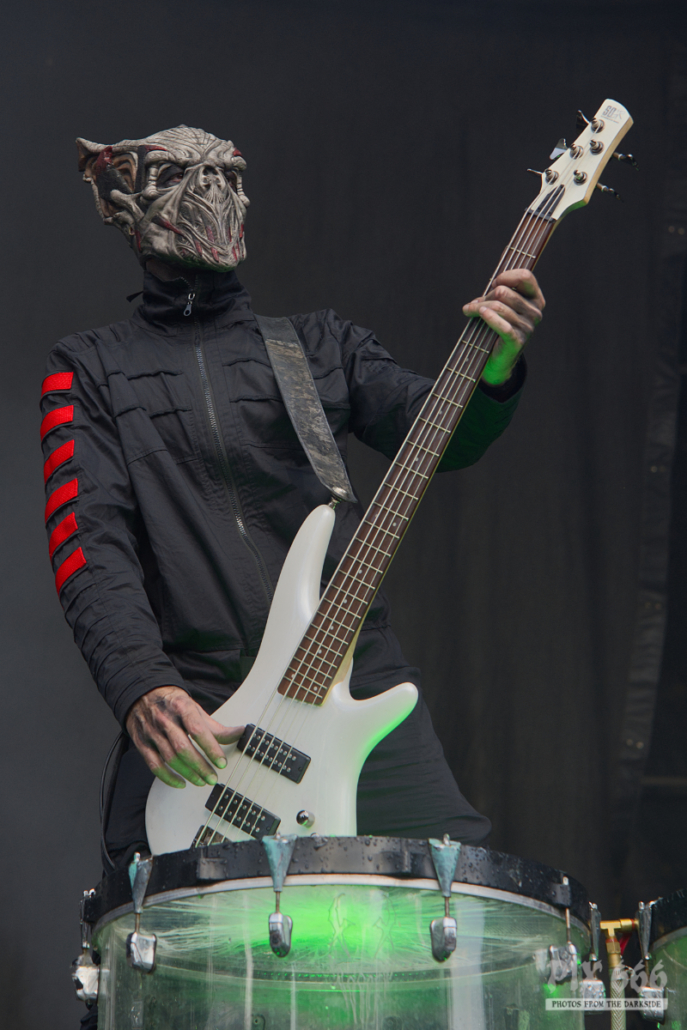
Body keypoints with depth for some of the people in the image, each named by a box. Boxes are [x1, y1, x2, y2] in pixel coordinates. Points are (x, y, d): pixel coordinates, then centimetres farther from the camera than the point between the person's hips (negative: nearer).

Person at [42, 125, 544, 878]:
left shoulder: (319, 344, 21)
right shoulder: (89, 369, 13)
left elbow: (439, 431, 6)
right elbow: (88, 541, -1)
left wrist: (492, 371, -19)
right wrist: (142, 688, -20)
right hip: (190, 707, -2)